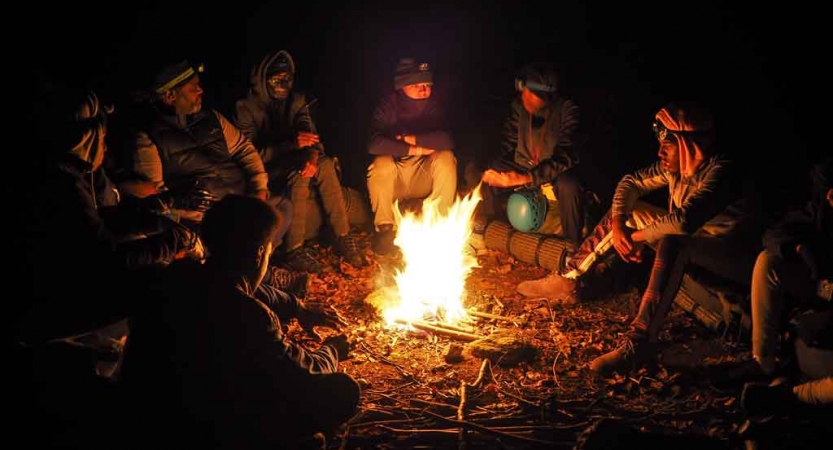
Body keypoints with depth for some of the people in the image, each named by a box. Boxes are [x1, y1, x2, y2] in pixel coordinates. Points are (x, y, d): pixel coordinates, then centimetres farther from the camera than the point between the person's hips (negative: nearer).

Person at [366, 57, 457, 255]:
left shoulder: (435, 106, -5)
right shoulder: (388, 105, -11)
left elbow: (447, 140, -23)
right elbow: (374, 144, -28)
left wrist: (408, 138, -22)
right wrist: (416, 150, -26)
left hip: (425, 178, 2)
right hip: (393, 180, -2)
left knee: (446, 158, -26)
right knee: (381, 164, -32)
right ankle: (385, 228, -15)